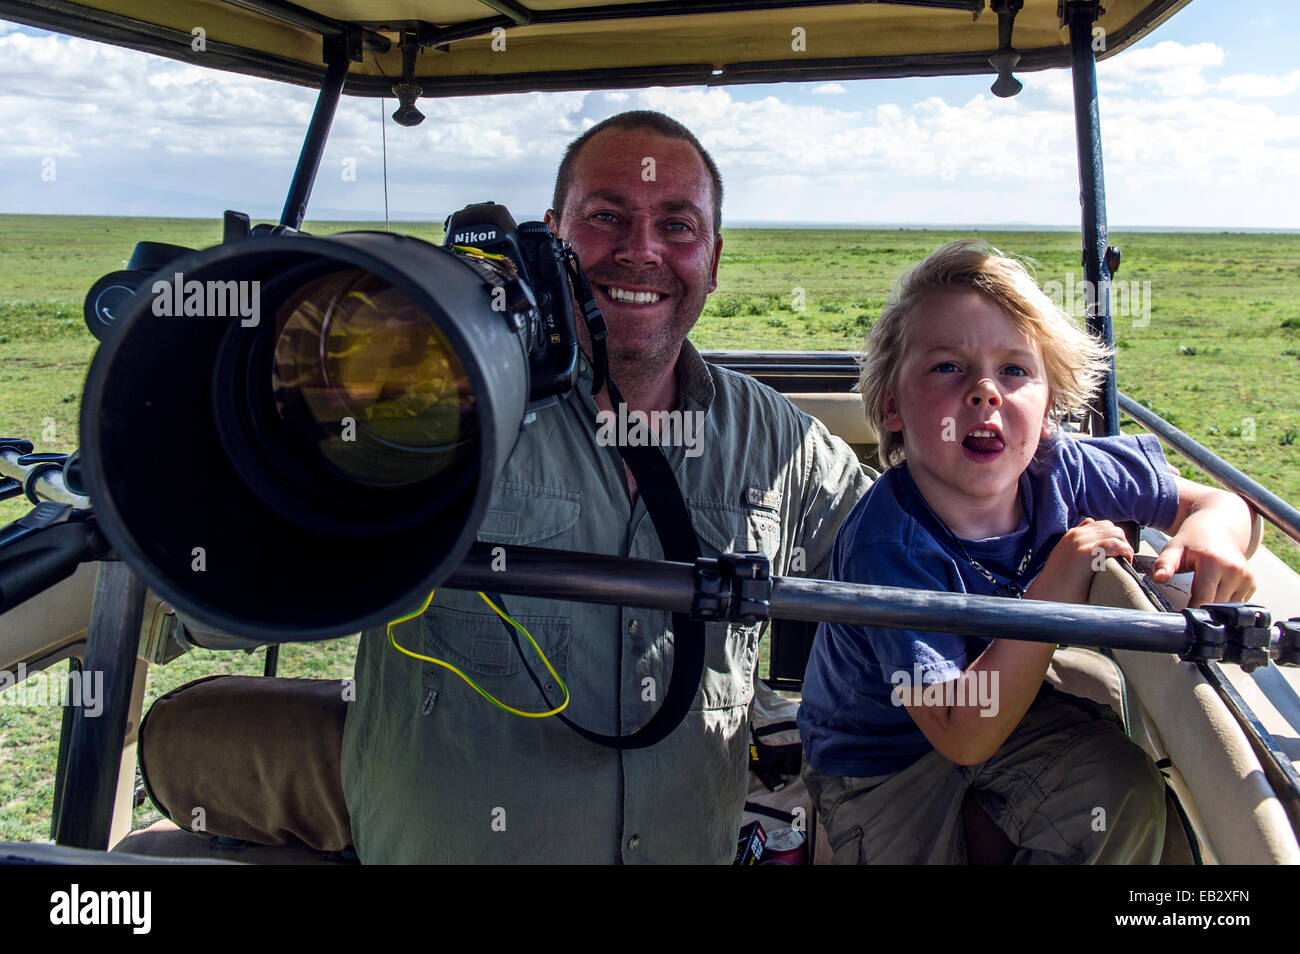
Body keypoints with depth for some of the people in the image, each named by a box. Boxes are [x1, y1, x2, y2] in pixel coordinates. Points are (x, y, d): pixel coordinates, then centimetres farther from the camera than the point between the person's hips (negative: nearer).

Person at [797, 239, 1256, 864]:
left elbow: (1213, 501, -4)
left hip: (1004, 702, 4)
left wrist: (1213, 531, -31)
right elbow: (963, 736, -35)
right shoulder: (886, 547, -35)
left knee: (1125, 793, -15)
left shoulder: (1059, 470, -21)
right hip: (880, 756, -3)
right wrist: (1055, 589, -40)